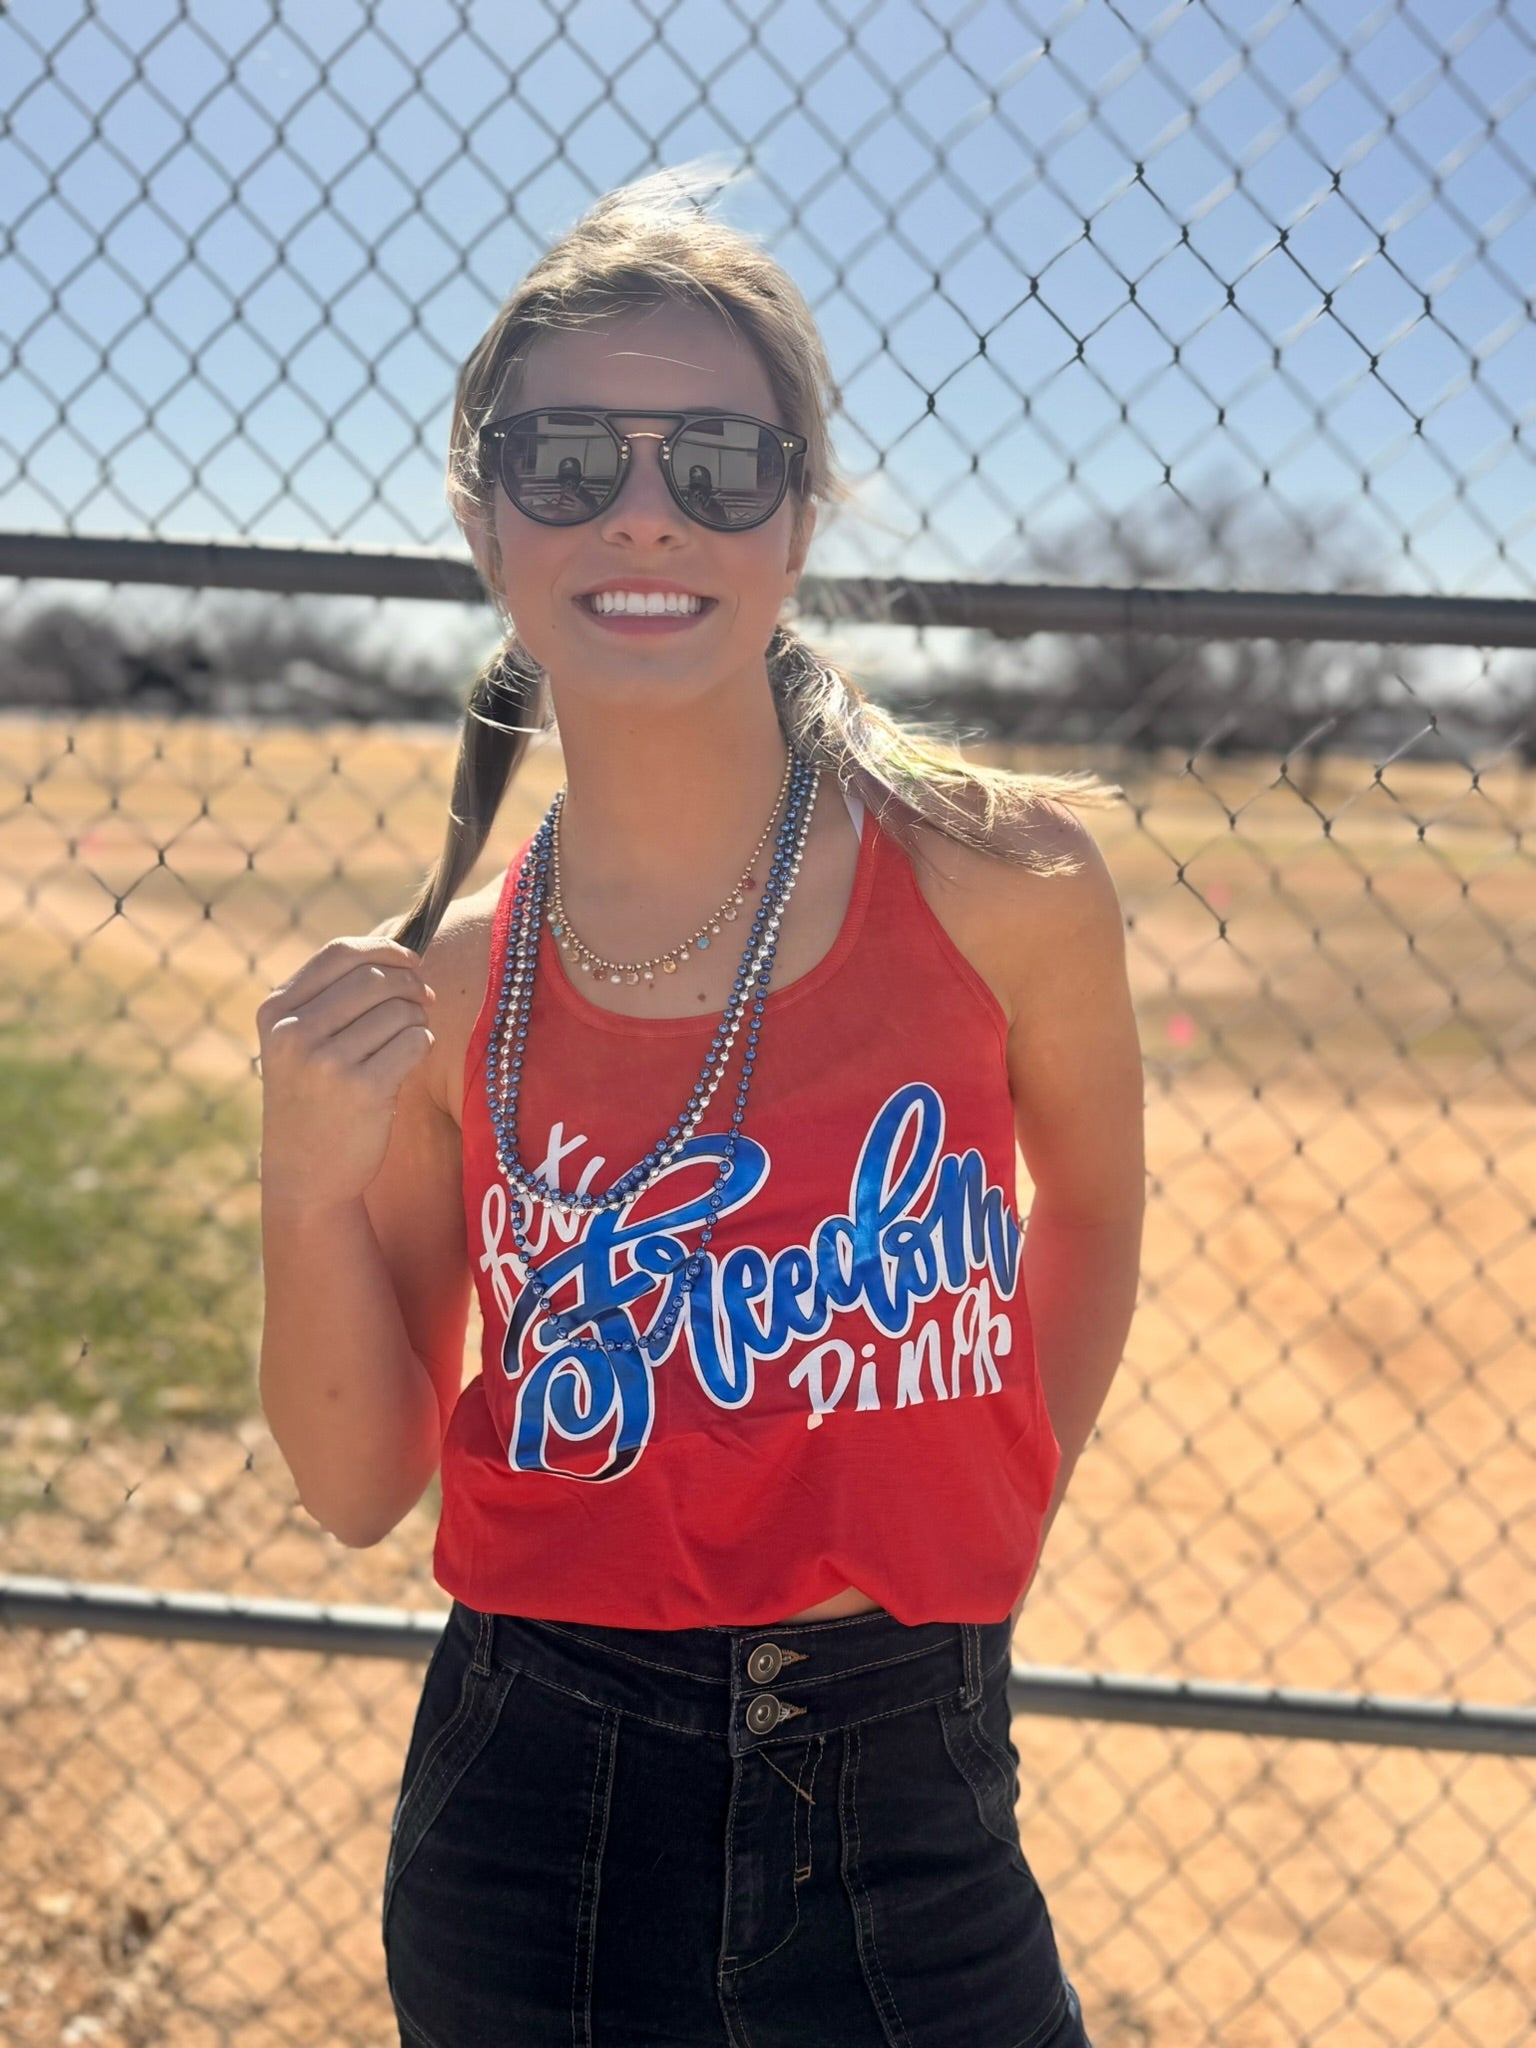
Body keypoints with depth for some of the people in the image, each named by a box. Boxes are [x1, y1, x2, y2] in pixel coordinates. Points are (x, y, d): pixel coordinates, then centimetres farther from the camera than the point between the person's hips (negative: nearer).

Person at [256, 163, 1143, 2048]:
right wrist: (313, 1187, -15)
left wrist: (987, 1523, 8)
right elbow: (362, 1489, 0)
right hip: (534, 1824, 1)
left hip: (905, 1815, -1)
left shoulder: (1003, 880, -12)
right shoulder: (442, 988, -7)